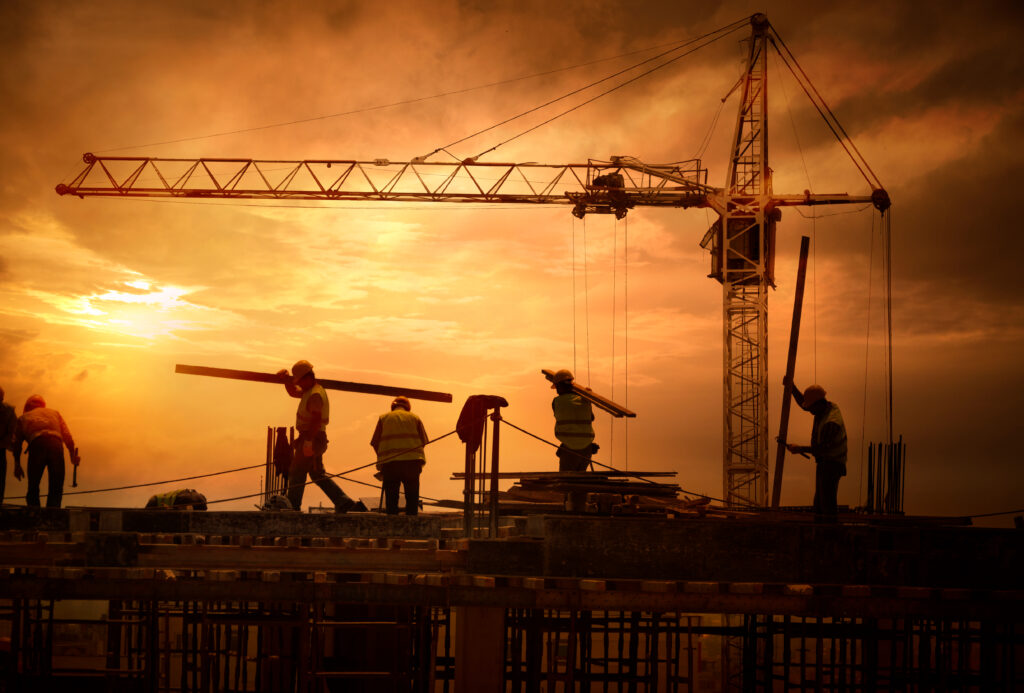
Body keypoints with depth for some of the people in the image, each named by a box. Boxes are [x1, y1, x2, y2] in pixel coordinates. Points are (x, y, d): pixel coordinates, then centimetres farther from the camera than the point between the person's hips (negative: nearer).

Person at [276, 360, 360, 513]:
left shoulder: (315, 394, -18)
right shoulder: (310, 390, 15)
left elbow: (316, 419, -27)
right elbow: (293, 392, 30)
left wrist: (308, 441, -31)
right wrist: (286, 378, 15)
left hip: (311, 439, -10)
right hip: (314, 439, 10)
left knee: (296, 473, -4)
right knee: (318, 474, 12)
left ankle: (293, 507, -2)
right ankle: (343, 502, 6)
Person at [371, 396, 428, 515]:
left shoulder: (384, 418, 13)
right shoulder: (414, 418, 14)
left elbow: (375, 443, 7)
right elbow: (423, 441, 7)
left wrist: (382, 458, 19)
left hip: (389, 462, 0)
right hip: (412, 461, 0)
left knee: (391, 499, 3)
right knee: (412, 498, 5)